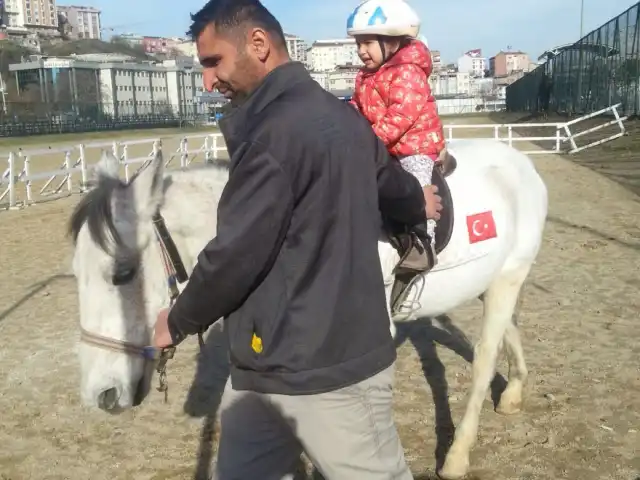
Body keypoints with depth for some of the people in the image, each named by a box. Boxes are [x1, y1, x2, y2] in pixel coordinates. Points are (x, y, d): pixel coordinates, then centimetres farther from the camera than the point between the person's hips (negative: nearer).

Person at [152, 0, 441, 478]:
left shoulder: (274, 129, -22)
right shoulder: (341, 117, 11)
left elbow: (236, 253, -21)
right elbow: (394, 184, 27)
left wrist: (178, 322, -1)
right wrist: (418, 204, 52)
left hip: (328, 371, -10)